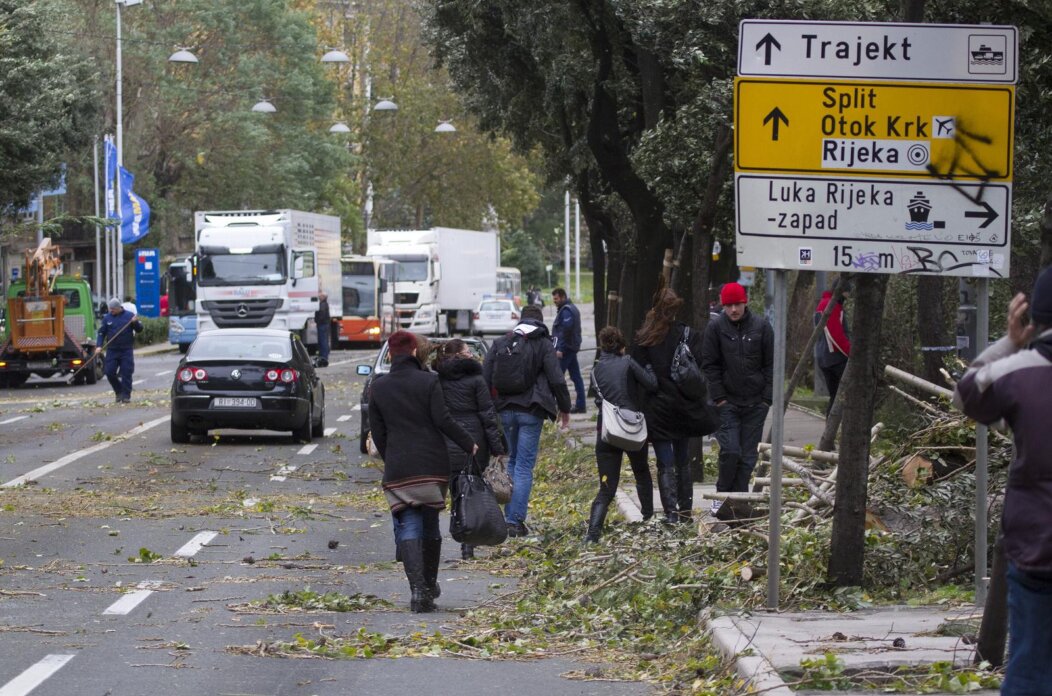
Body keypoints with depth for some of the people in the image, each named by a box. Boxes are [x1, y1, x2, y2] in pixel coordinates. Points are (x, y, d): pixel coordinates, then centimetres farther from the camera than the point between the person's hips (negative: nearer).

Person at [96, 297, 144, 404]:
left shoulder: (129, 315, 1)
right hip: (112, 350, 2)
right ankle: (119, 392, 20)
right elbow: (101, 333, 7)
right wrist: (99, 345, -7)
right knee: (109, 372, -1)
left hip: (126, 351, -2)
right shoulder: (107, 318, 6)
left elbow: (139, 330, 3)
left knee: (126, 373, -4)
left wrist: (135, 323, -19)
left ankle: (126, 396, 3)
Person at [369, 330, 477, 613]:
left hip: (398, 469, 0)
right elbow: (443, 420, -9)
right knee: (430, 525, 15)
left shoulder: (378, 388, 5)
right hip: (432, 463, 0)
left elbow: (377, 432, 8)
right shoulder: (428, 381, -4)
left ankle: (417, 589, -21)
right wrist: (468, 444, 2)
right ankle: (430, 586, 26)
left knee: (408, 528, -4)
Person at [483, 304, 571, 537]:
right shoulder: (543, 345, -3)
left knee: (512, 462, 18)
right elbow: (556, 380, -7)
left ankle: (510, 516, 16)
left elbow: (485, 378, 6)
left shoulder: (500, 343, 8)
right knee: (524, 466, -1)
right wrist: (564, 407, 6)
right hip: (530, 412, -4)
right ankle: (515, 521, -8)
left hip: (504, 410, 4)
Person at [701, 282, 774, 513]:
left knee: (748, 455, 3)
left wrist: (767, 397, -2)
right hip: (727, 402, -1)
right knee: (730, 450, -11)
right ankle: (722, 494, 7)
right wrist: (719, 397, -6)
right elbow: (709, 365, 0)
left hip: (756, 403, 1)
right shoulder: (715, 327, -3)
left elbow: (771, 364, 3)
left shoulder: (761, 326, -1)